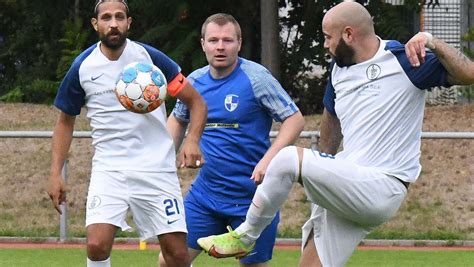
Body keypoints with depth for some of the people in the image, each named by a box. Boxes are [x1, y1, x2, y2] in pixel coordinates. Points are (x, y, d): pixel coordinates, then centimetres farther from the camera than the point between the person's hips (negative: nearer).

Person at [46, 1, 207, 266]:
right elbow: (66, 120, 13)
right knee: (97, 245, -19)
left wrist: (192, 140, -16)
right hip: (109, 168, 0)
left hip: (156, 167, 0)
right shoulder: (83, 67, -1)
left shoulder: (150, 57, -5)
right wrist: (56, 173, 6)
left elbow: (196, 102, 2)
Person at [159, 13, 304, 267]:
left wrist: (268, 160, -25)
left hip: (250, 196, -5)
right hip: (204, 192, 5)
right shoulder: (194, 81, 5)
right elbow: (178, 120, 24)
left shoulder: (255, 77, -11)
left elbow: (294, 119, -12)